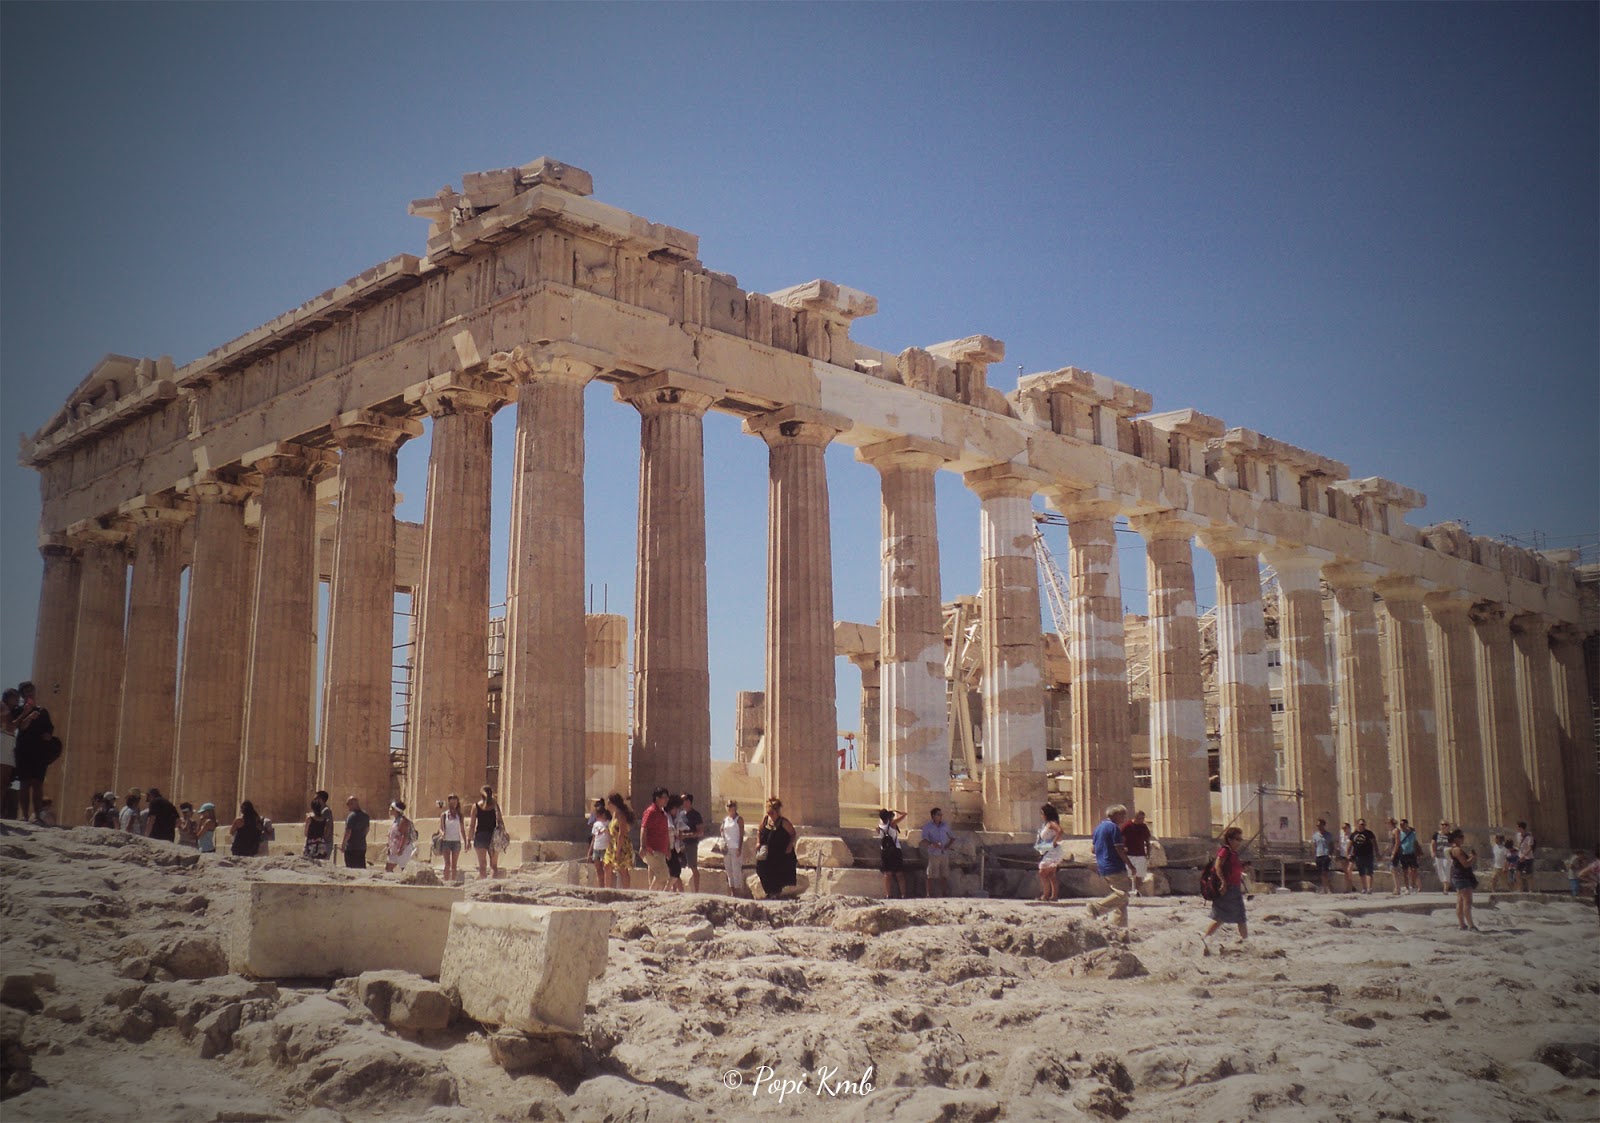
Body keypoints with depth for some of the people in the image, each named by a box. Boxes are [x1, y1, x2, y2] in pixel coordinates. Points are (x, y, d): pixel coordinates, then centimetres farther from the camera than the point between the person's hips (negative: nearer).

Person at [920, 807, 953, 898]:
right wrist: (932, 844, -32)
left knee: (944, 875, 7)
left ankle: (944, 893, 16)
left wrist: (948, 845, 5)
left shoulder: (944, 826, 13)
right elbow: (924, 841, -12)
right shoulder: (927, 826, 0)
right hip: (934, 855, -4)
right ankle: (929, 894, 0)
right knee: (931, 876, -5)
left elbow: (952, 837, 25)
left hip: (945, 854, 4)